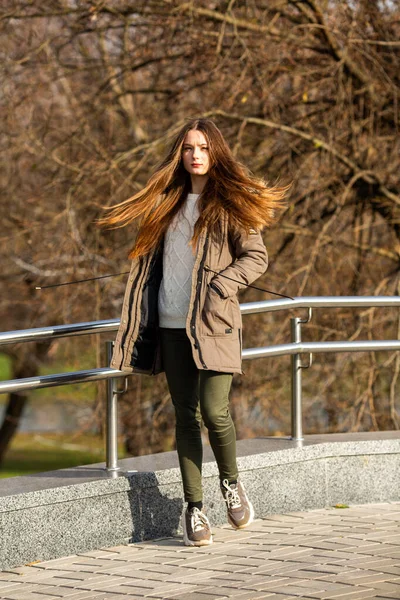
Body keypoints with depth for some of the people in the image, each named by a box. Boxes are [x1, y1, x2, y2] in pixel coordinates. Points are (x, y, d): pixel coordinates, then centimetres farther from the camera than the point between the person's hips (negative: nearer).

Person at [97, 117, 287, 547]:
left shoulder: (230, 204, 1)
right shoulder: (168, 202, 15)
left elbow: (256, 257, -4)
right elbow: (150, 256, 20)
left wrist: (219, 288, -16)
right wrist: (141, 313, 12)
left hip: (213, 324, -4)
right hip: (171, 326, 4)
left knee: (213, 410, -12)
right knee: (186, 416, 4)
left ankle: (230, 482, 15)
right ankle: (193, 508, 8)